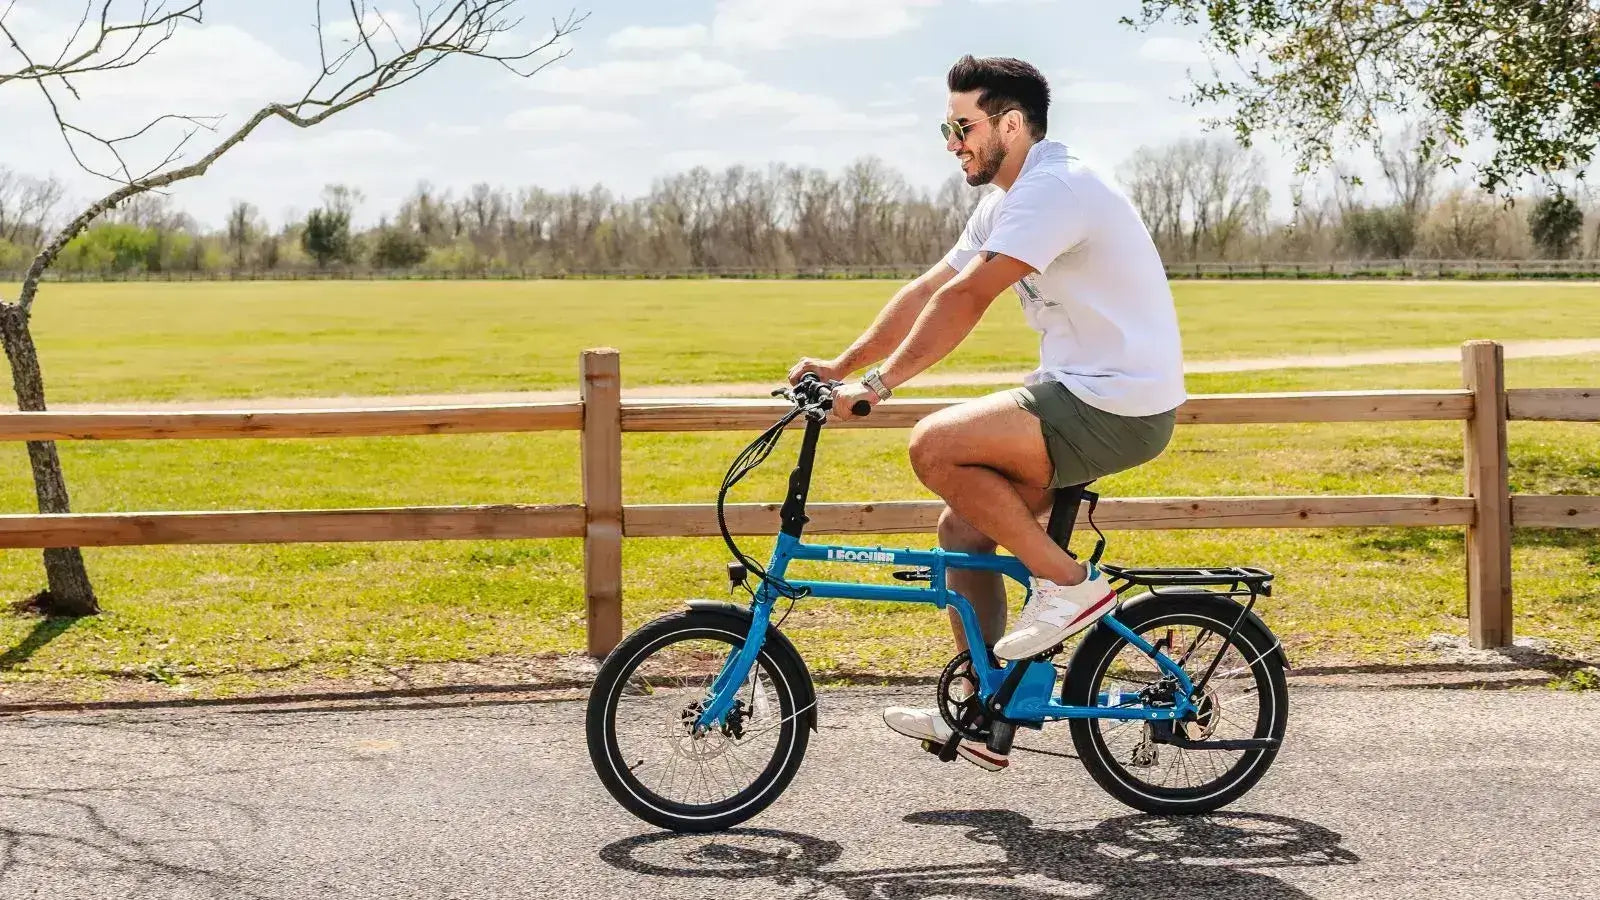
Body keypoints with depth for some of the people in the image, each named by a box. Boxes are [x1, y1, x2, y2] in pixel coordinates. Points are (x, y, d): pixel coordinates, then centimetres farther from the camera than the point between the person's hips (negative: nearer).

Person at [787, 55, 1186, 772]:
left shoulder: (1055, 189, -17)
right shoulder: (1005, 202, 15)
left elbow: (964, 298, -25)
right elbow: (928, 289, 14)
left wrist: (879, 384, -26)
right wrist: (838, 367, 8)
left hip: (1117, 408, -10)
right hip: (1080, 392, 10)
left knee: (935, 446, -20)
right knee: (964, 525, 7)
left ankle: (1067, 582, -8)